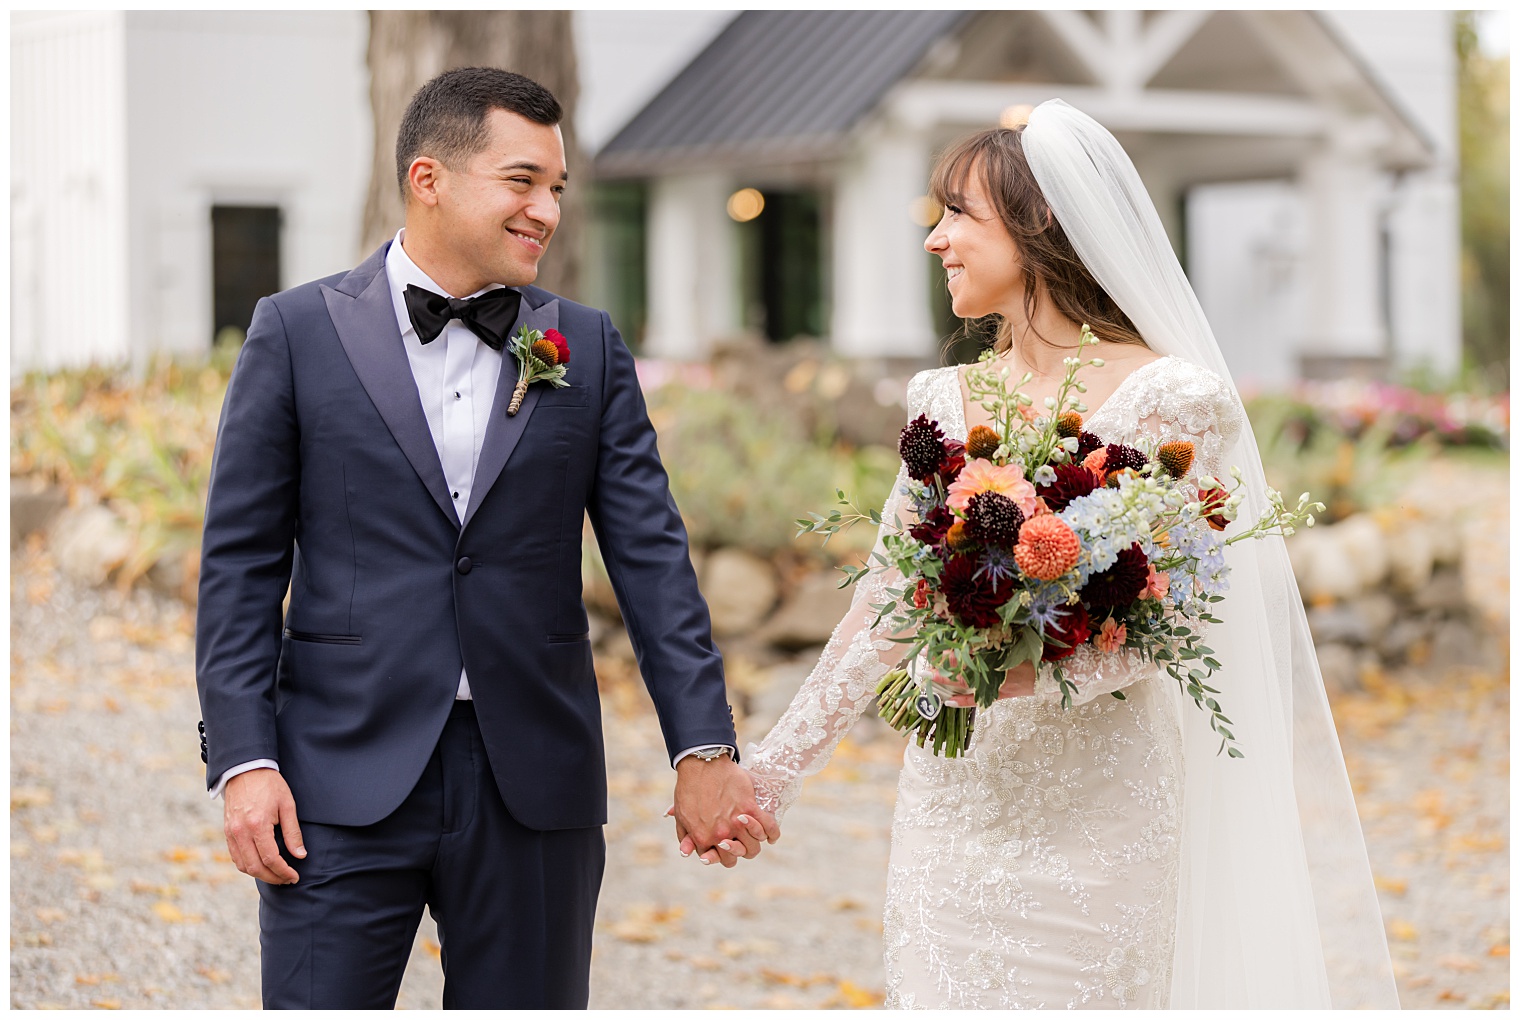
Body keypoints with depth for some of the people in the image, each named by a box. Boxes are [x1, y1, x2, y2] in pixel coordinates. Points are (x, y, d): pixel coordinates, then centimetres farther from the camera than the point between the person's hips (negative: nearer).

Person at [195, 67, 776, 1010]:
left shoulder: (588, 348, 7)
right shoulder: (299, 332, 1)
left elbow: (651, 555, 3)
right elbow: (242, 563, 1)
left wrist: (704, 748, -7)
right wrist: (244, 760, -8)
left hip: (534, 787, 2)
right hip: (346, 783, -2)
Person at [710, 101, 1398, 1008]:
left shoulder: (1167, 398, -7)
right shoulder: (945, 400, 9)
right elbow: (883, 608, 13)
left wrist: (1031, 670, -28)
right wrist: (774, 769, 12)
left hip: (1094, 809, -5)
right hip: (952, 806, 5)